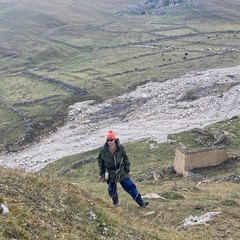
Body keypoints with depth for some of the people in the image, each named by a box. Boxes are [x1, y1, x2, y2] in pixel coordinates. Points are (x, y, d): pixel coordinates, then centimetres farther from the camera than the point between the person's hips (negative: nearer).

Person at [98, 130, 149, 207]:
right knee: (112, 190, 11)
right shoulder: (103, 151, -13)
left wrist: (128, 170, 5)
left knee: (130, 186, -1)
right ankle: (115, 203, 40)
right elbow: (100, 161, 2)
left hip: (121, 172, 0)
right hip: (110, 174, 0)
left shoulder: (121, 149, -11)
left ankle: (141, 202, 5)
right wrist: (101, 174, 7)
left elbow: (126, 159, 2)